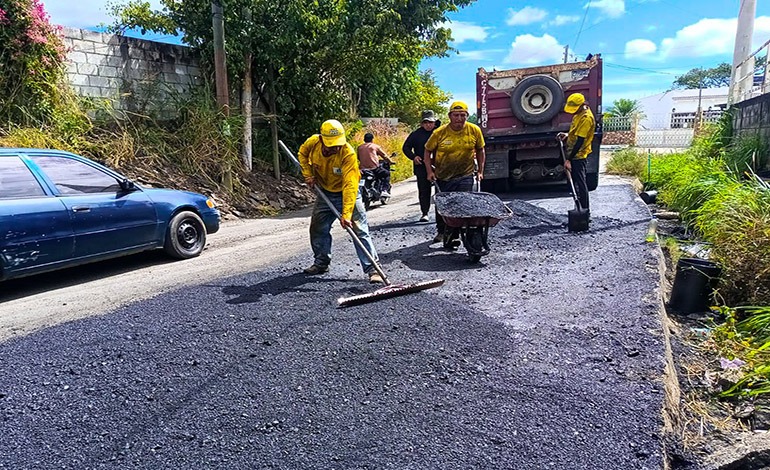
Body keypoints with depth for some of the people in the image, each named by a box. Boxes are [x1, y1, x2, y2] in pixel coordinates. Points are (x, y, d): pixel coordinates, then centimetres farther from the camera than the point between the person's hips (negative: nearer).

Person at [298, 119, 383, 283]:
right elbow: (302, 153, 7)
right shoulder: (313, 142, -19)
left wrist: (346, 214, -44)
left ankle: (372, 269, -9)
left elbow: (350, 186, -39)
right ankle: (321, 263, 30)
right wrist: (308, 174, -5)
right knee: (318, 229, 12)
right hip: (325, 193, 5)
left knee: (360, 231, -12)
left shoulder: (348, 153, -33)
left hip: (347, 194, -5)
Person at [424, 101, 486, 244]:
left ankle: (454, 235, 2)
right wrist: (430, 171, -6)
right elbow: (428, 151, 1)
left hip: (465, 175, 0)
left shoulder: (475, 130, -6)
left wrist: (480, 171, 8)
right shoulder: (439, 133, -11)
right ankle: (442, 231, 36)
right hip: (442, 177, 1)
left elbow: (480, 150, 9)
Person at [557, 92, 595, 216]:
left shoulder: (586, 118, -23)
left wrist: (569, 160, -23)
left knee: (580, 183, -3)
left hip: (578, 156, -10)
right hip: (575, 155, 10)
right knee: (577, 182, 16)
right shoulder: (580, 113, 8)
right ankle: (581, 208, 26)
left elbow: (580, 141, -24)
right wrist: (567, 135, 4)